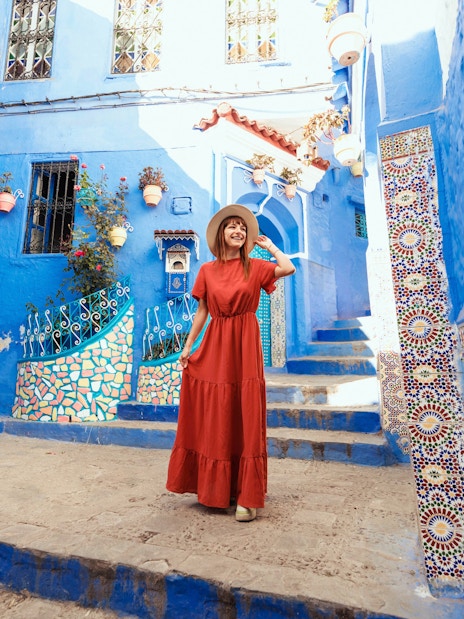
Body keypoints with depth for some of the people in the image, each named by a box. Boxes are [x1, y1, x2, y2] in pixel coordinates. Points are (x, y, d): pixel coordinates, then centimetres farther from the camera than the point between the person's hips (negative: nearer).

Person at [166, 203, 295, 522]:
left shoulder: (255, 267, 2)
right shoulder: (207, 270, 8)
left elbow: (288, 268, -15)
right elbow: (202, 311, 9)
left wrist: (268, 245, 0)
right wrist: (188, 346, 6)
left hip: (245, 346, -2)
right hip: (214, 346, 3)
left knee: (245, 418, 0)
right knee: (214, 419, 9)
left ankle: (247, 497, 12)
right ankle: (215, 487, 29)